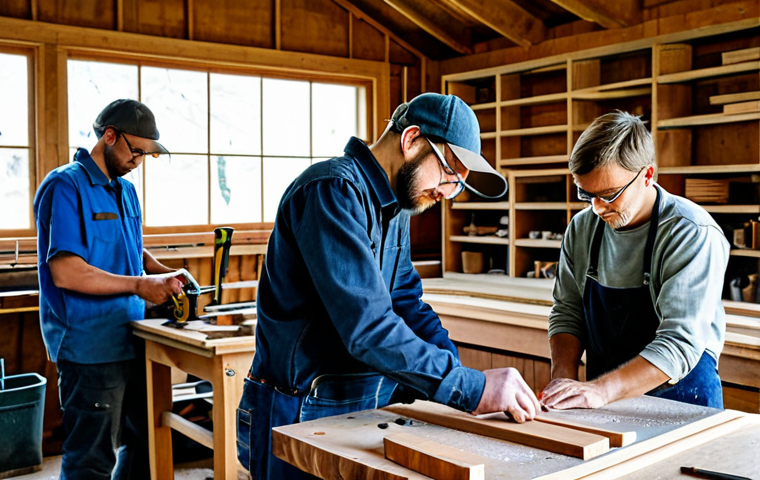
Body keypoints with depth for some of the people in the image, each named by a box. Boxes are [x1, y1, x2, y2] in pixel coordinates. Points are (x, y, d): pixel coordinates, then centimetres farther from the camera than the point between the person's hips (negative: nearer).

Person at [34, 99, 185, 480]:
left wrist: (162, 272, 4)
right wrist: (138, 285, -18)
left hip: (131, 341, 8)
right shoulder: (65, 186, -12)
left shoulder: (126, 191, 14)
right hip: (90, 347, -8)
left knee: (142, 444, 18)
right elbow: (65, 272, -21)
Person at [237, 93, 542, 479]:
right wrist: (471, 388, -28)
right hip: (304, 415, -8)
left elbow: (406, 304, 8)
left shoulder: (395, 208, 10)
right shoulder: (334, 191, -21)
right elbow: (367, 328, -29)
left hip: (371, 403, 8)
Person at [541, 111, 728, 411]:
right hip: (602, 397, 4)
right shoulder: (582, 228, 3)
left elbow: (680, 343, -19)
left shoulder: (694, 235, -13)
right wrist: (563, 378, -7)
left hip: (680, 398, -4)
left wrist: (600, 390, -27)